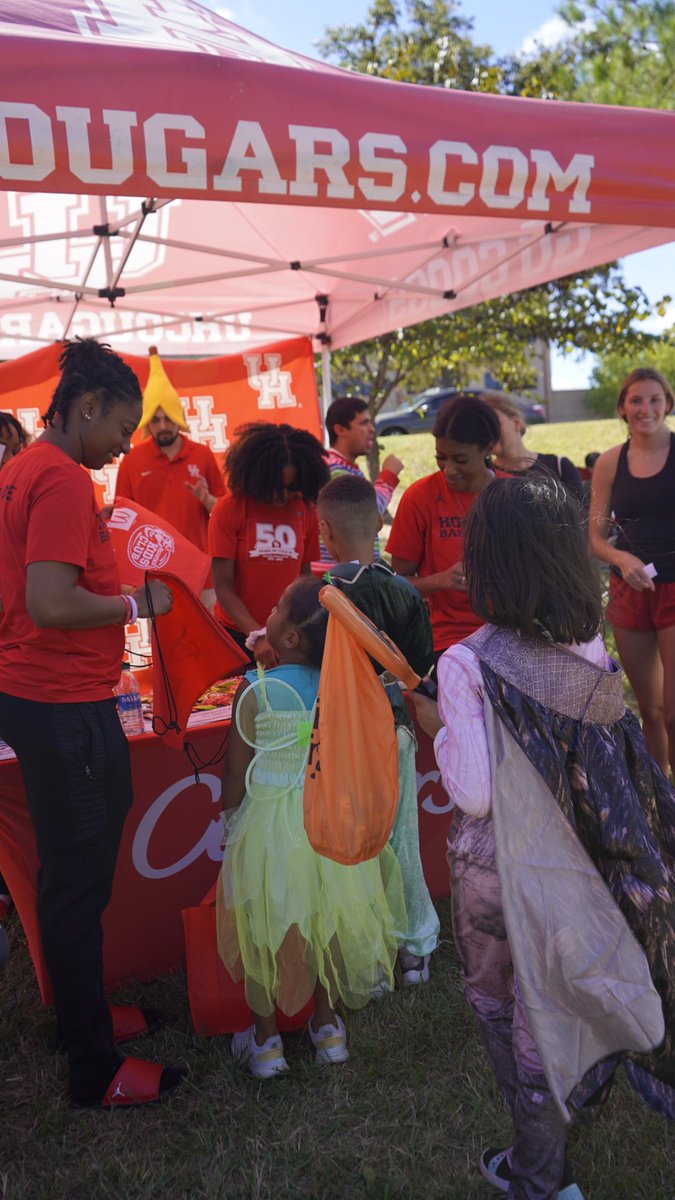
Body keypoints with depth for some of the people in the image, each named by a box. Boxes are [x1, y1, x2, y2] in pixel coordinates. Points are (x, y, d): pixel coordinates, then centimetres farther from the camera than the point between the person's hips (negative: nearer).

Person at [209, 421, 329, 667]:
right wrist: (257, 635, -22)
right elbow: (223, 588, -11)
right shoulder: (229, 509, -8)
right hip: (237, 635, -3)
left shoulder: (305, 510, 2)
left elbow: (305, 575, 8)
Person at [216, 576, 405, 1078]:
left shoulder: (255, 691, -18)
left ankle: (266, 1041, 28)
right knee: (325, 919, 22)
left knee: (264, 929, 16)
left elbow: (237, 771, -10)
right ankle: (328, 1026, 36)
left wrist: (231, 818, 8)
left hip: (268, 823, -3)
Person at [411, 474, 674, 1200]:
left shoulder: (467, 665, -23)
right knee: (558, 1001, 24)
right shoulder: (590, 648, -8)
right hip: (579, 865, 4)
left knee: (507, 1007, 19)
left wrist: (436, 725, -8)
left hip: (502, 870, -4)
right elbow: (607, 768, 3)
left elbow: (473, 790, -24)